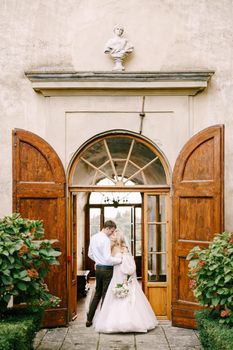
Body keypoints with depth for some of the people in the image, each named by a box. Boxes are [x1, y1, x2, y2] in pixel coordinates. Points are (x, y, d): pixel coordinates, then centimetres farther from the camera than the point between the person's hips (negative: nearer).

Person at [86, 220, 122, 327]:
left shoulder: (93, 237, 6)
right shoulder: (106, 239, -20)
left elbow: (90, 254, 17)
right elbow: (108, 258, -24)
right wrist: (120, 259, -16)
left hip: (98, 268, 8)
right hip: (106, 269, -8)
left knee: (97, 293, 18)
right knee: (106, 295, 4)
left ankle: (89, 319, 22)